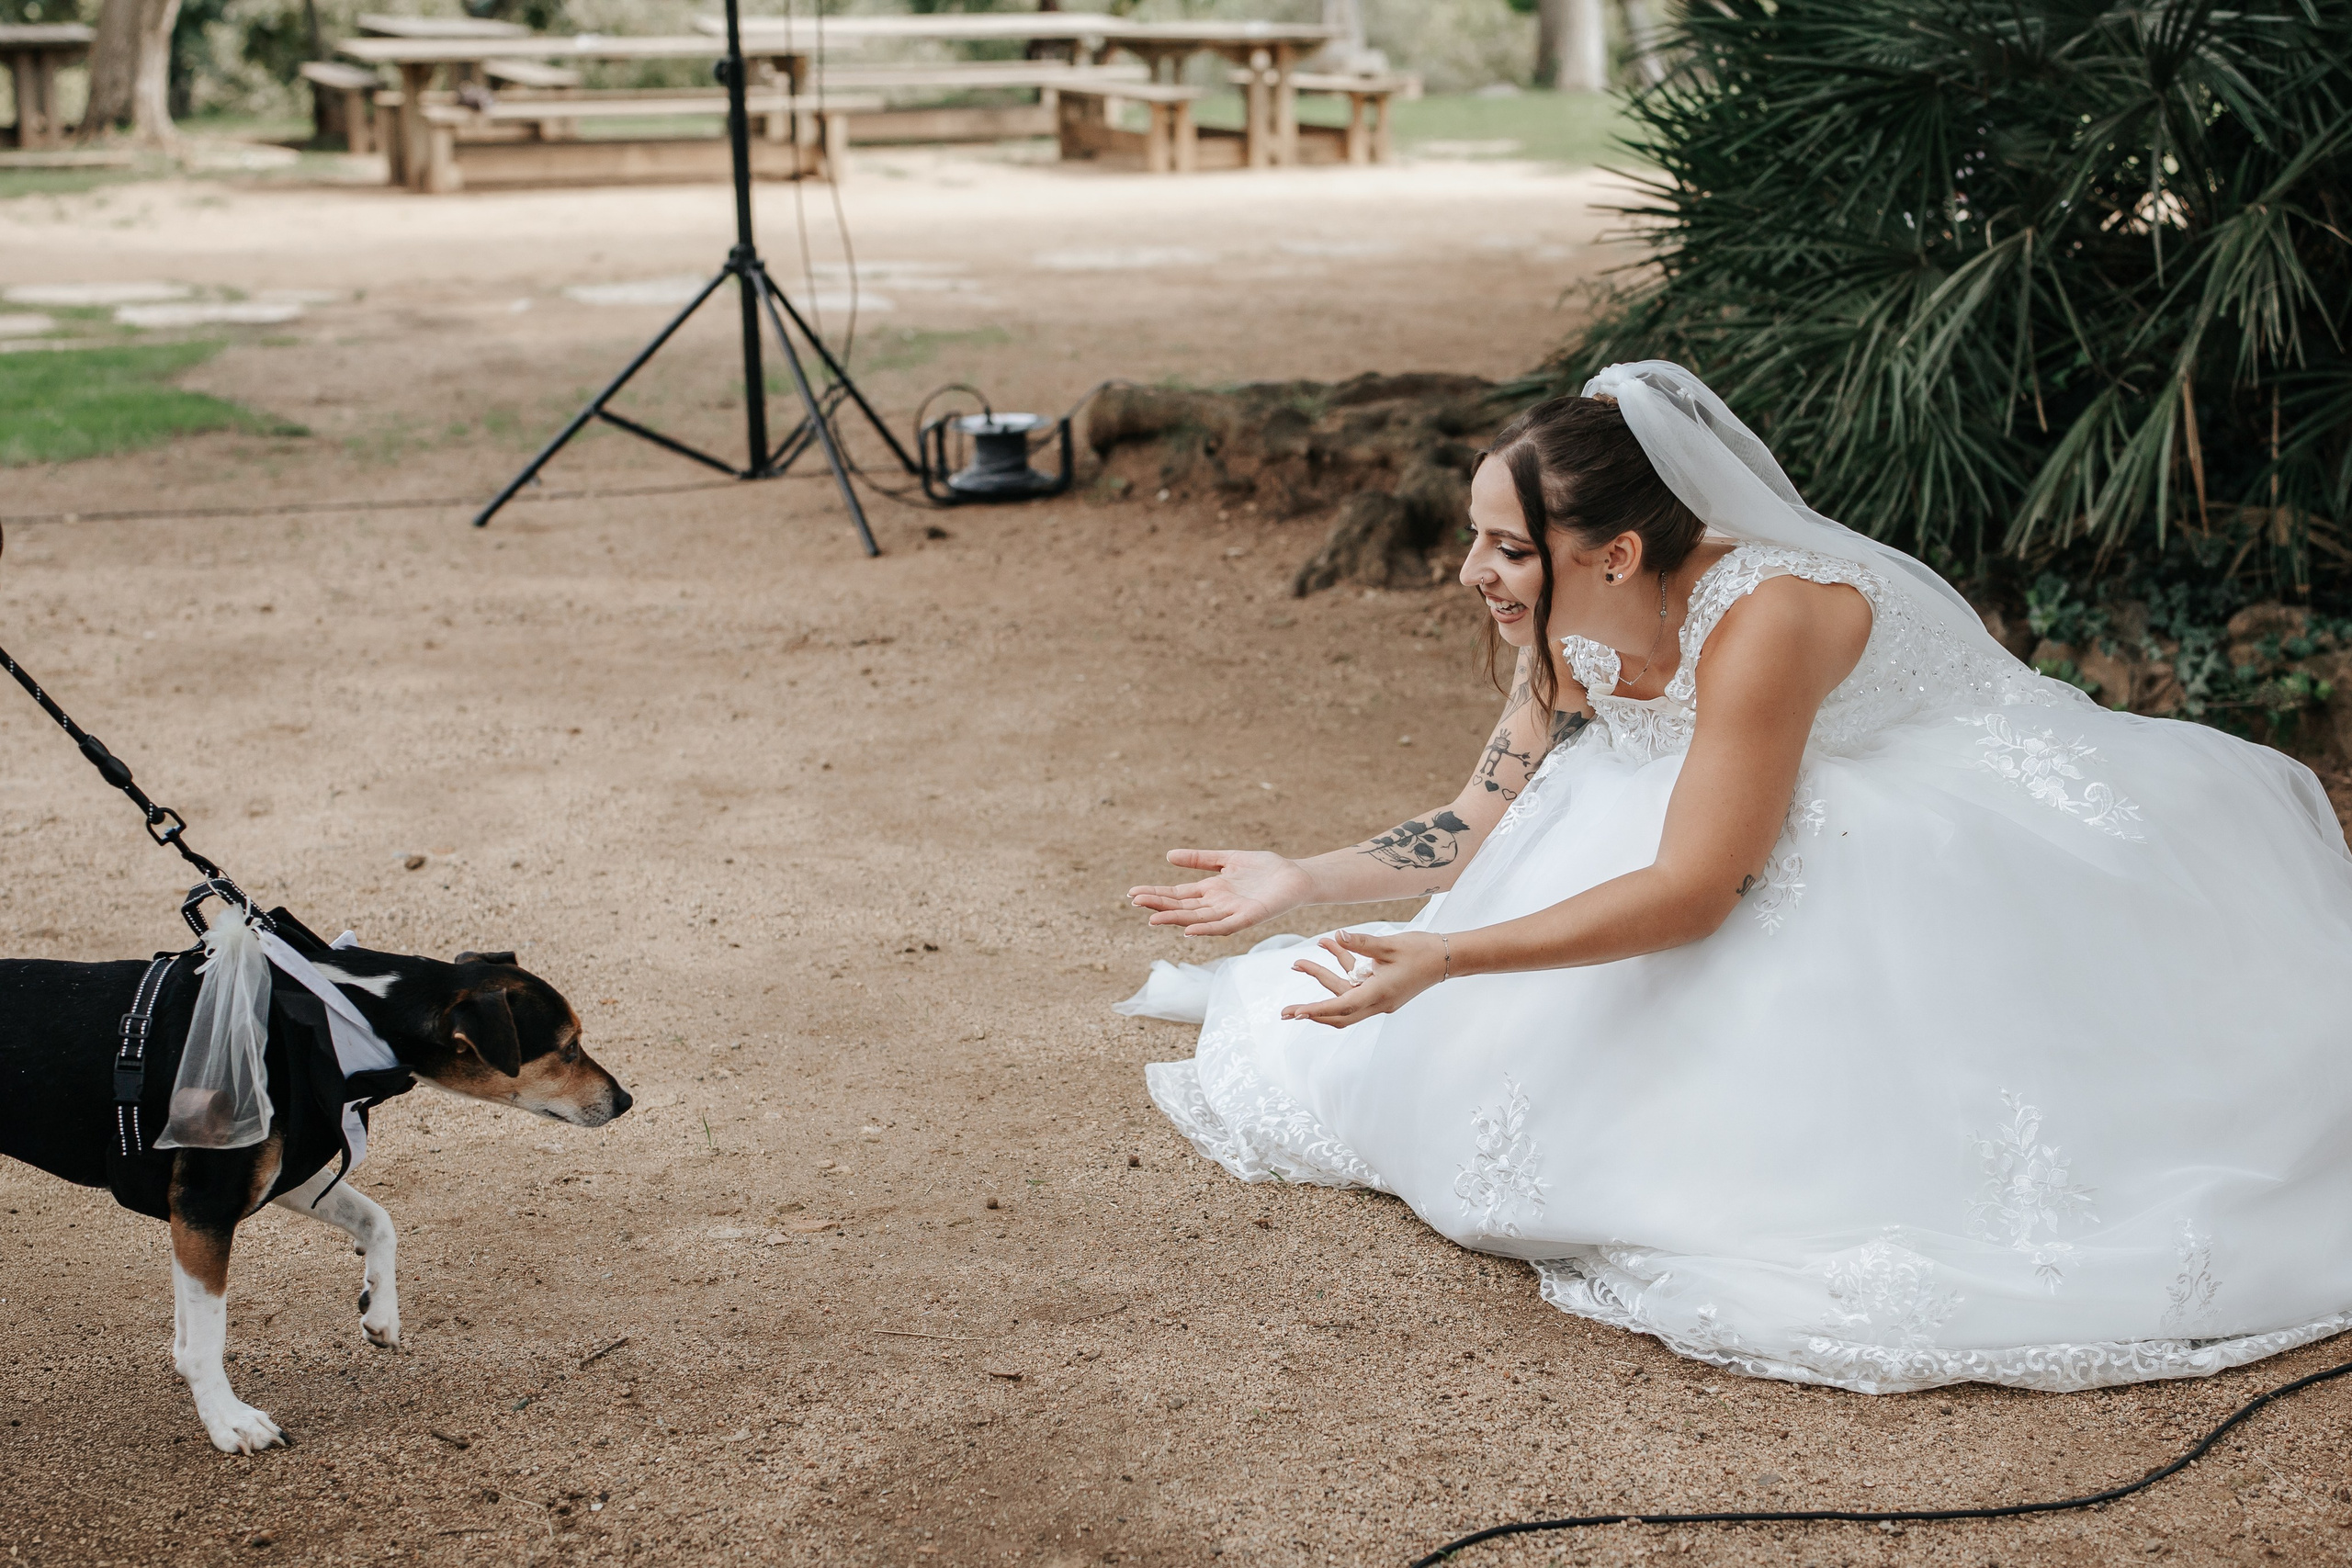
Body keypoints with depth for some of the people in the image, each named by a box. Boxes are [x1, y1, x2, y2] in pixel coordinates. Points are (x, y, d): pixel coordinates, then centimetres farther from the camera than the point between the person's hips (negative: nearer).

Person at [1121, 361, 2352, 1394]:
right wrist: (1303, 881, -8)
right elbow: (1488, 822, 2)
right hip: (1807, 854, 7)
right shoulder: (1571, 643, -9)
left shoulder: (1763, 620, -34)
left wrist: (1447, 956, -39)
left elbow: (1693, 891, -34)